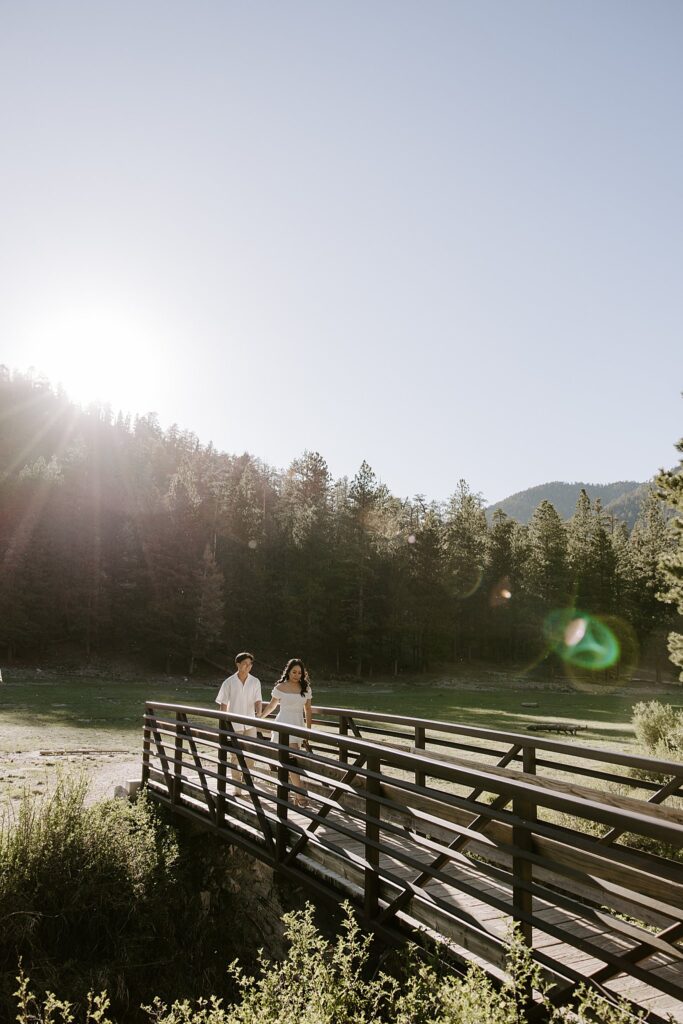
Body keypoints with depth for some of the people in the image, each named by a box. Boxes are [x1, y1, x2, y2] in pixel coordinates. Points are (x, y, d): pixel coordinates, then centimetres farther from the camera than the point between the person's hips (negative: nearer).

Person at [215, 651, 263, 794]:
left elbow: (258, 700, -6)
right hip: (234, 724, -2)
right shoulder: (229, 682, -7)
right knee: (235, 755, 5)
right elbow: (223, 704, -2)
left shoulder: (255, 682, -2)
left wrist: (258, 713, -26)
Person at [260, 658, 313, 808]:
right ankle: (300, 794, -15)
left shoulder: (306, 689, 4)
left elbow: (308, 710, 8)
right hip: (284, 724, -3)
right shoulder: (280, 687, -4)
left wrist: (308, 730, 6)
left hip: (298, 726, 4)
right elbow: (271, 705, 10)